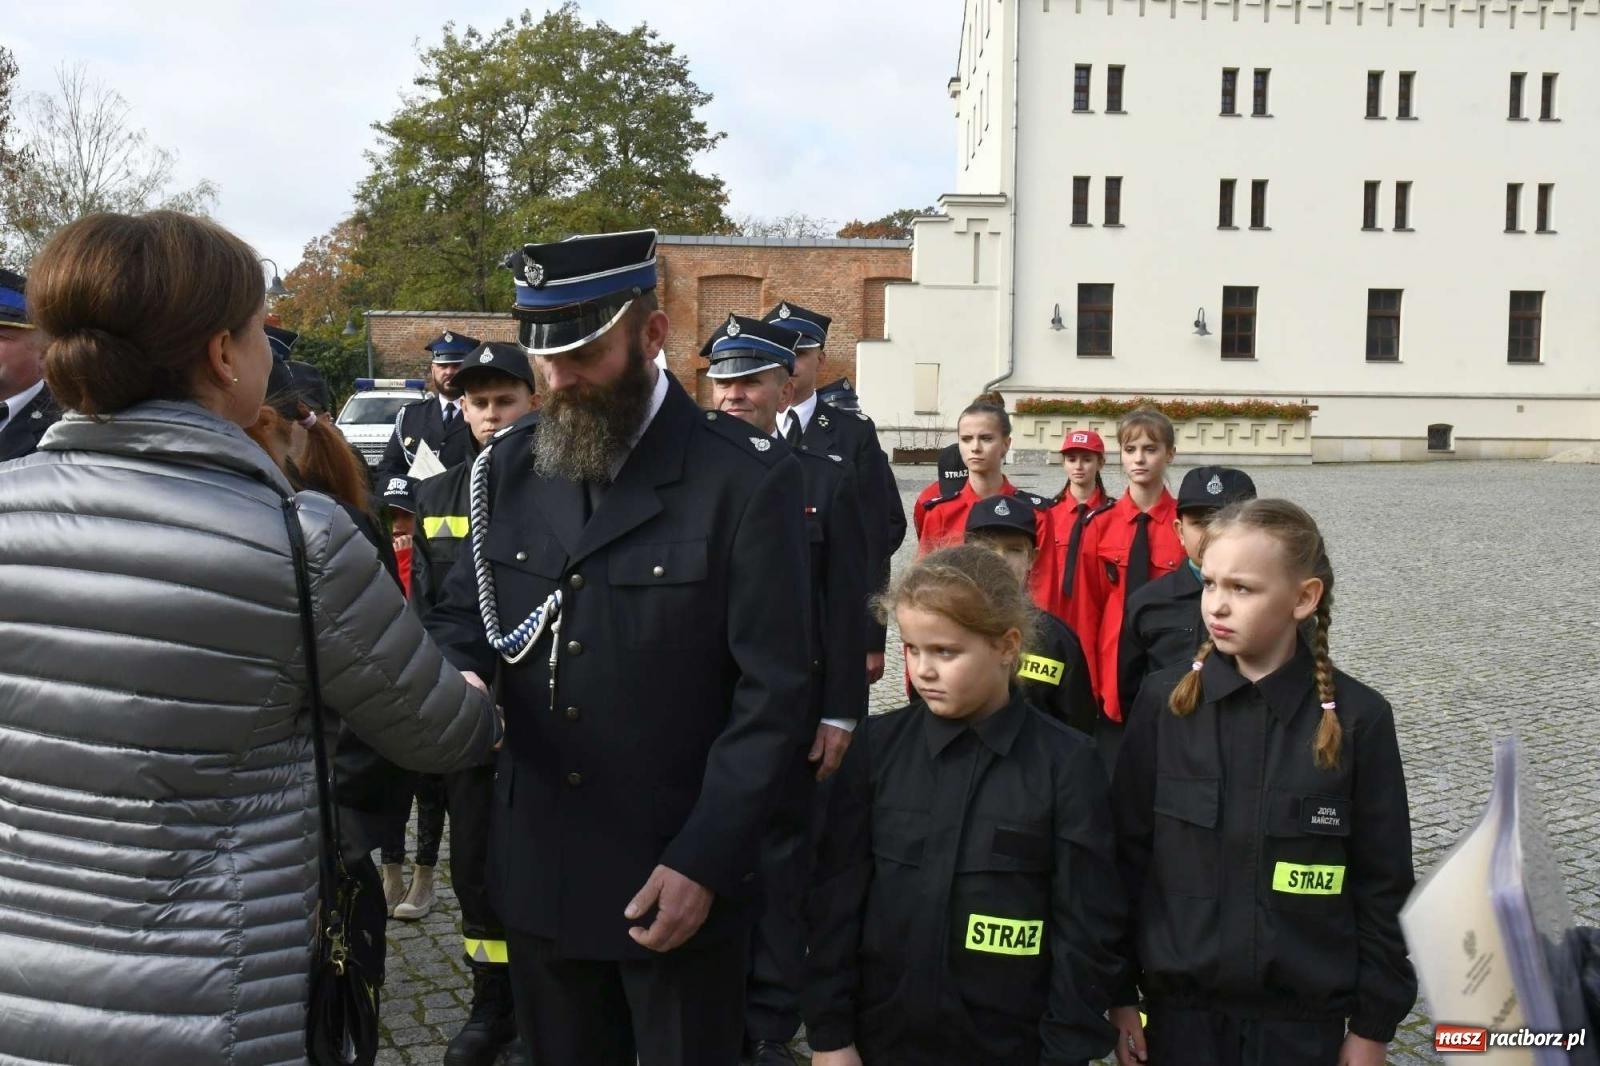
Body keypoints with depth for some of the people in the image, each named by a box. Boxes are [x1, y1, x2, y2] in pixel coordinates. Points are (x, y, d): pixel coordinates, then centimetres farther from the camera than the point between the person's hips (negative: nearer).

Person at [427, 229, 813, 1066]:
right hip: (537, 867, 5)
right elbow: (462, 614, 12)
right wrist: (454, 682, -12)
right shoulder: (512, 464, 4)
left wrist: (704, 861, -16)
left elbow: (773, 692, -12)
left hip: (677, 873, -4)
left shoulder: (746, 477, -11)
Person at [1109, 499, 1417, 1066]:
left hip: (1305, 1017, -1)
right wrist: (1121, 993, -1)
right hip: (1179, 1008, 1)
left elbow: (1382, 884, -2)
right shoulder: (1165, 701, -7)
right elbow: (1127, 854, -2)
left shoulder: (1359, 718, -9)